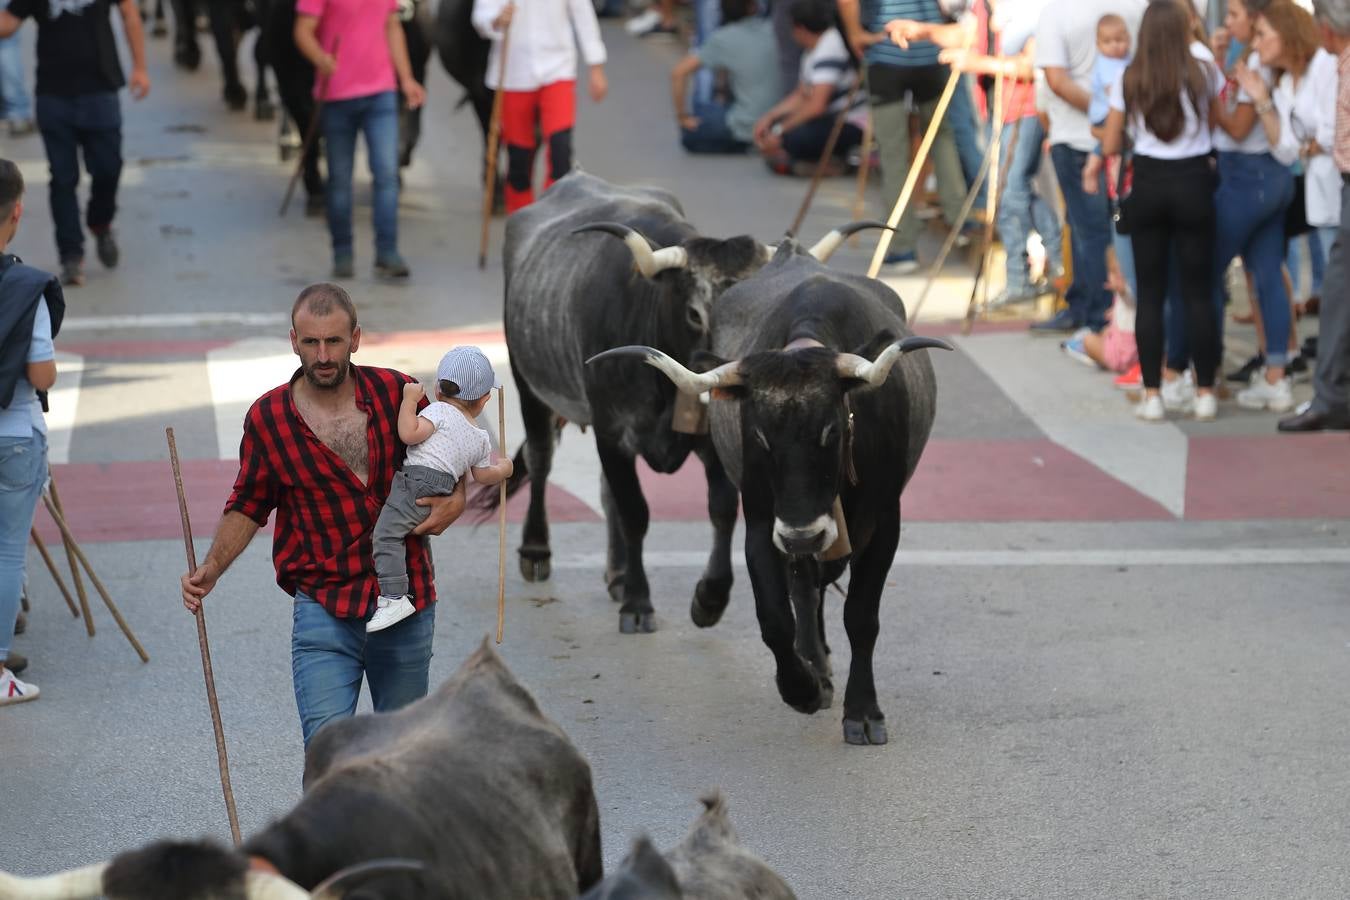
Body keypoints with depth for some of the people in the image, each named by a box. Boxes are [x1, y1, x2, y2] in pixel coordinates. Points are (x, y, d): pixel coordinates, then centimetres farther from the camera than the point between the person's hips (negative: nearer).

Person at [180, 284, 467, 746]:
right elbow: (248, 506, 9)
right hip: (324, 609, -2)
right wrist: (210, 569, -5)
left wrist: (455, 500, -6)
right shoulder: (268, 417, -4)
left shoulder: (396, 393, -2)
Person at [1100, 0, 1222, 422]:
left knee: (1150, 292, 6)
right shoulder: (1201, 73, -4)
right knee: (1198, 291, 5)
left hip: (1148, 183, 1)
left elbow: (1110, 146, 2)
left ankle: (1152, 395, 4)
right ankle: (1205, 392, 7)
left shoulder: (1128, 81, -2)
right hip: (1193, 181, -1)